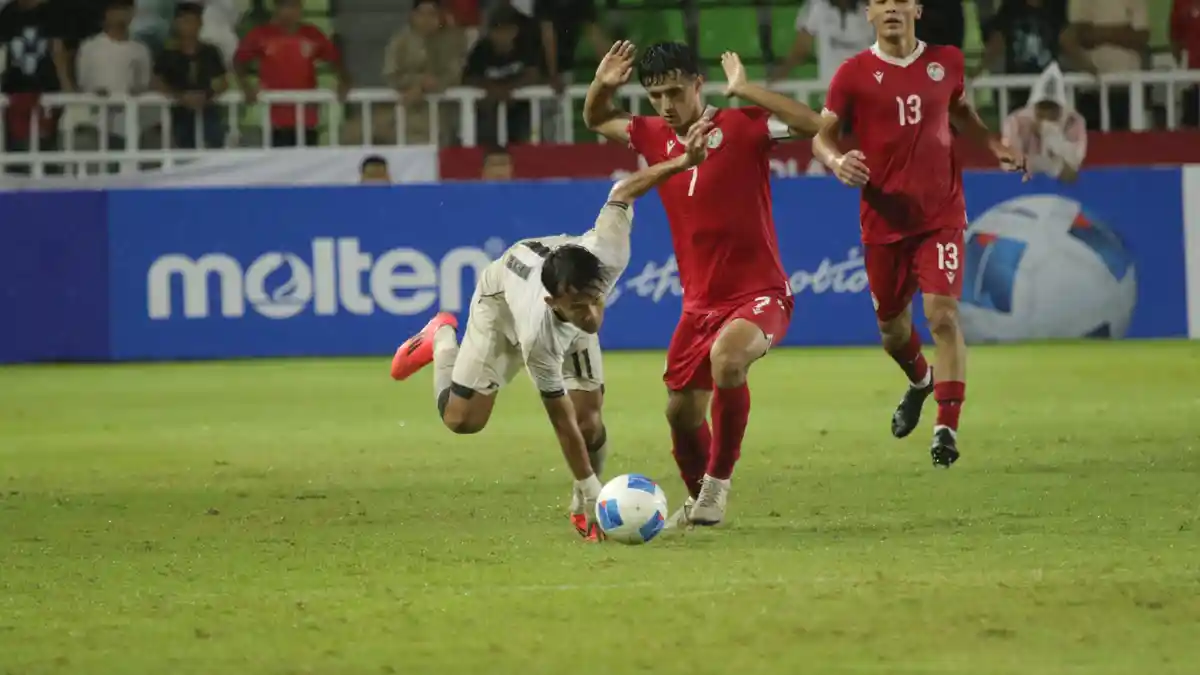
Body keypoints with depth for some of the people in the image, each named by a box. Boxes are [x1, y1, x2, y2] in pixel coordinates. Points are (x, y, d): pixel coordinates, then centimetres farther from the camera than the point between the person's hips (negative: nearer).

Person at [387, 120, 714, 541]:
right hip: (504, 295, -3)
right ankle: (442, 340, 29)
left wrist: (682, 161, -34)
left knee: (590, 419, -12)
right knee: (462, 419, -2)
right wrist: (594, 497, -32)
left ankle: (582, 509, 16)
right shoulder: (538, 337, -47)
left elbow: (622, 193, -28)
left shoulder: (606, 255, -45)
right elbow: (562, 420, -36)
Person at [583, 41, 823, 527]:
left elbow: (813, 124, -28)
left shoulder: (741, 127, -13)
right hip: (700, 301, 7)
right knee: (681, 411, 12)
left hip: (759, 293, -7)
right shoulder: (655, 138, 3)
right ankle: (699, 501, 39)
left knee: (726, 358, -36)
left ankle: (718, 481, -19)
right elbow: (596, 121, 22)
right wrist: (601, 86, -1)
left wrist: (744, 91, -28)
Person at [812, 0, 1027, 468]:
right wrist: (836, 161, -23)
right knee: (891, 323, 14)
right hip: (884, 217, 1)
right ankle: (919, 382, 49)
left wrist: (994, 146, 7)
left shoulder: (946, 63, 3)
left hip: (941, 214, -1)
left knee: (943, 314, -16)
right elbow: (823, 135, -1)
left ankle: (947, 427, -14)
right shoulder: (854, 73, -3)